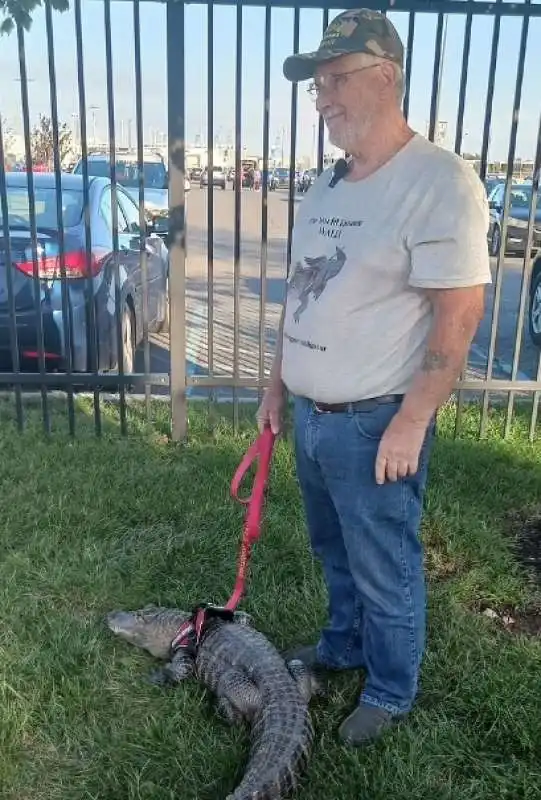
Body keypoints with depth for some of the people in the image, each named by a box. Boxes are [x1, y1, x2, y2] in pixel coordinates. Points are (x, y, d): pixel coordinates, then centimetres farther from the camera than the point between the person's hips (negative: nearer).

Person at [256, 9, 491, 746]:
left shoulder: (437, 180, -16)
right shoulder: (327, 185, 10)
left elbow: (461, 311, -19)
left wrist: (411, 422, -20)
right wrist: (277, 385, 16)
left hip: (374, 424, -7)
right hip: (310, 415, 8)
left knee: (385, 571, 11)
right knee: (336, 554, 25)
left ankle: (391, 693, 34)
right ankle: (343, 645, 48)